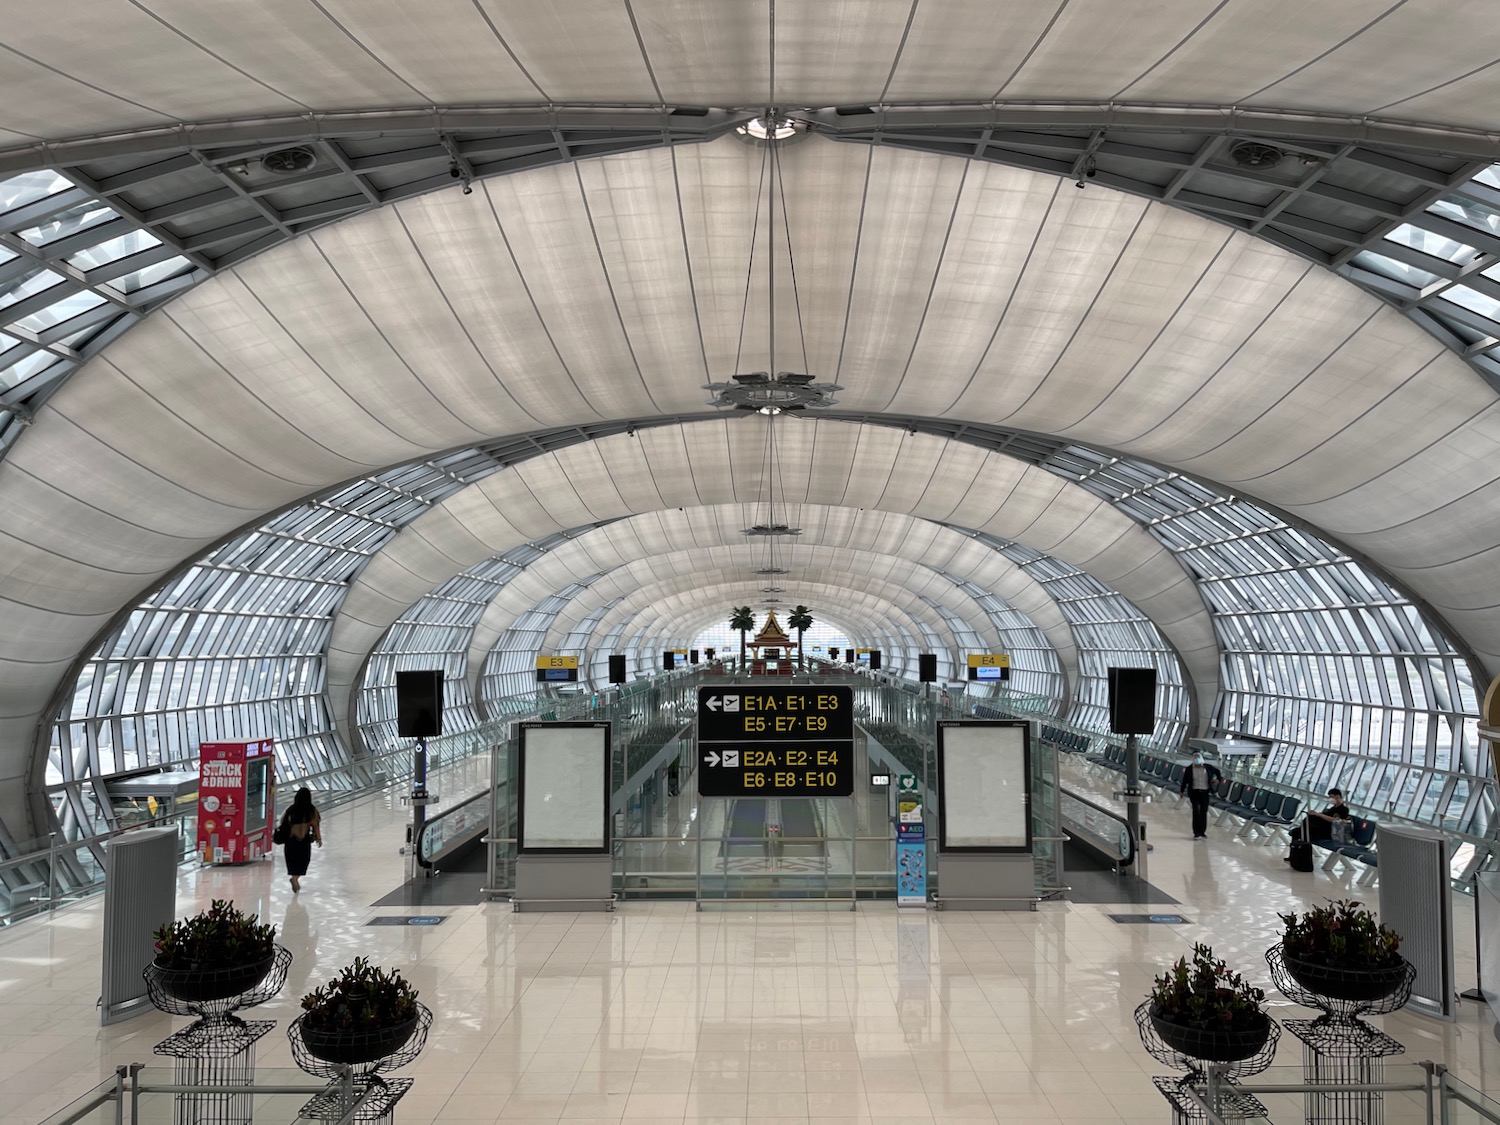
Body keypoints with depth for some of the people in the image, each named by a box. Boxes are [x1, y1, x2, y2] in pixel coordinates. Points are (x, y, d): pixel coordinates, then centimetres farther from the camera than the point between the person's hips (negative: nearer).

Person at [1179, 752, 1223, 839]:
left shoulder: (1207, 767, 2)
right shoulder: (1189, 769, -3)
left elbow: (1217, 771, 19)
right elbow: (1185, 780, 3)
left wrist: (1219, 779, 10)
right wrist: (1182, 791, 6)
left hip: (1205, 793, 3)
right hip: (1194, 792, -3)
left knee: (1204, 812, 8)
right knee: (1196, 811, -11)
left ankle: (1202, 832, 20)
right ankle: (1196, 833, -9)